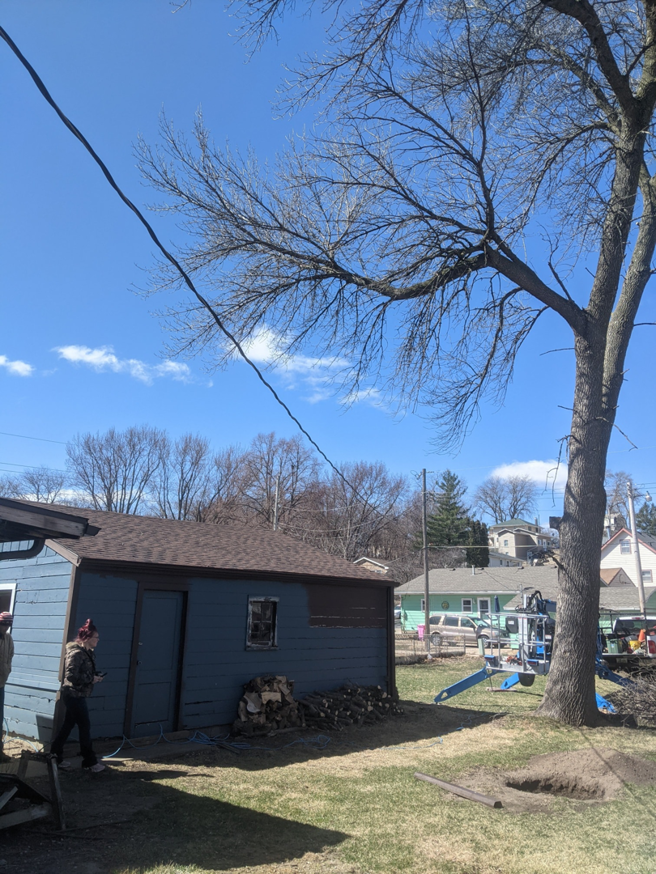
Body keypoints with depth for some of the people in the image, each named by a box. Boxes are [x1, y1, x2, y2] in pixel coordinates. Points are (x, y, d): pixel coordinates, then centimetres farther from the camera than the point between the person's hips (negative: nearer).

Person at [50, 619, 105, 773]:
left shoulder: (86, 652, 9)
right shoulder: (77, 653, -21)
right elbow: (71, 675, -27)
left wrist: (95, 676, 1)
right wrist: (91, 679, -20)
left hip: (76, 695, 9)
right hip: (74, 695, -9)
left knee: (68, 725, 16)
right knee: (85, 726, -1)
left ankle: (55, 755, 26)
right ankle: (90, 761, 10)